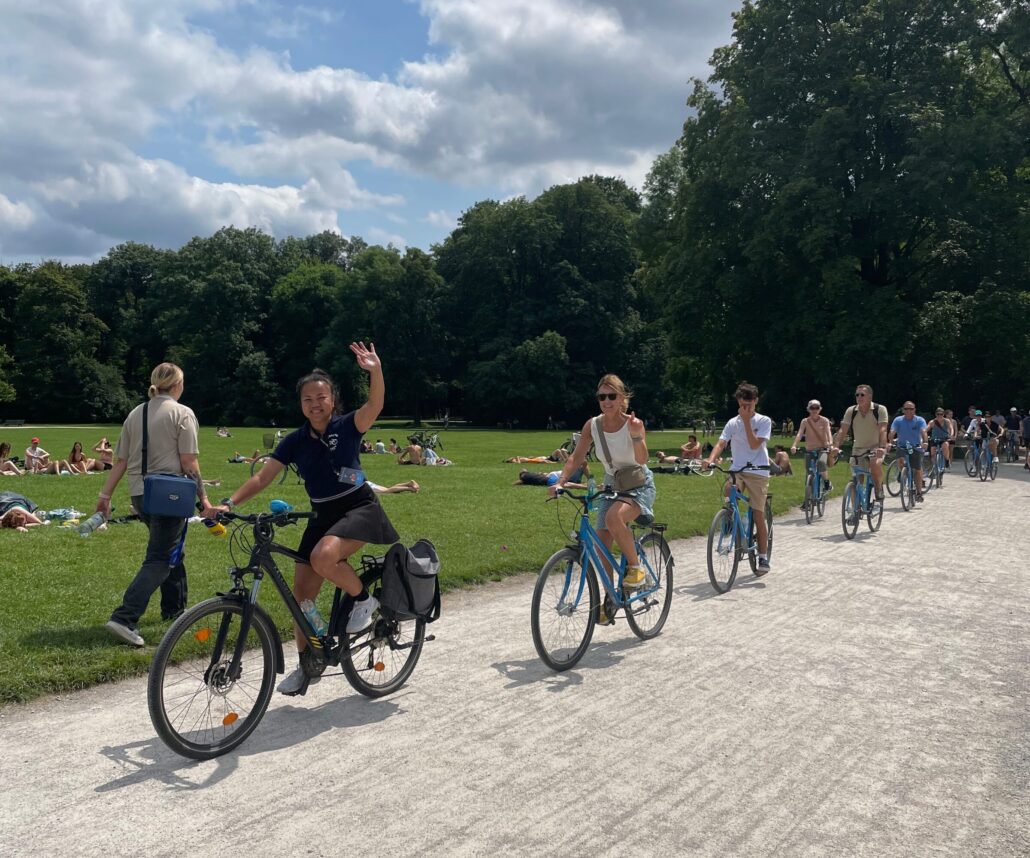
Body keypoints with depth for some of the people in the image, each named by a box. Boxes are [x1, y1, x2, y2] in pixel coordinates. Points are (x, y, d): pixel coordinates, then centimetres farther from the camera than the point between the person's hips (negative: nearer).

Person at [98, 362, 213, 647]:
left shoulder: (135, 414, 11)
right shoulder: (182, 413, -7)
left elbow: (120, 460, 10)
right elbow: (189, 462, -12)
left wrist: (105, 495, 15)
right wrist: (204, 498, -8)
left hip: (139, 494, 7)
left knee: (171, 549, 23)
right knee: (159, 559, -5)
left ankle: (174, 608, 33)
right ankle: (124, 618, -18)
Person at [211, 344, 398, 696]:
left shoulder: (348, 426, -8)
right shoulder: (296, 441, 2)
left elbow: (375, 405, -28)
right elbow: (262, 477, -3)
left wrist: (375, 370, -45)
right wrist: (229, 503, -17)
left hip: (359, 508, -5)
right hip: (322, 515, 5)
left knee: (324, 556, -34)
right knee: (301, 592, 1)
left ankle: (363, 599, -5)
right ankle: (307, 665, 21)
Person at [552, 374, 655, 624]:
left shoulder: (632, 423, -20)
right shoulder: (592, 425, -9)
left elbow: (642, 460, -32)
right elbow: (576, 457, -5)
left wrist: (636, 436, -49)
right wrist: (561, 482, -19)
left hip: (639, 485, -5)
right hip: (611, 485, 5)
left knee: (614, 517, -36)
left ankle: (635, 566, -12)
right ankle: (610, 598, 17)